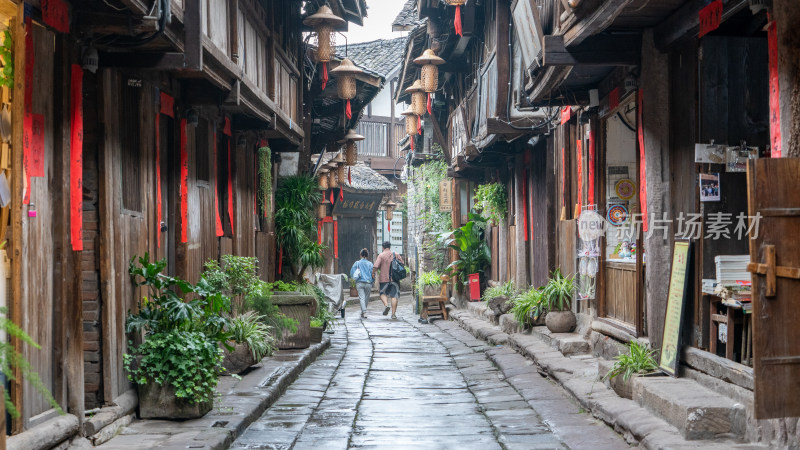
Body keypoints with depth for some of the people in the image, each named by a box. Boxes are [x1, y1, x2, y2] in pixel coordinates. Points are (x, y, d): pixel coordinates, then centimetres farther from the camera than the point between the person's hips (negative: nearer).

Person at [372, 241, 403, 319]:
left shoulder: (381, 255, -4)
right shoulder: (396, 255, 6)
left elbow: (375, 266, -13)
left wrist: (373, 273, 3)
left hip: (384, 278, -2)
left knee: (383, 293, 13)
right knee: (394, 295, 4)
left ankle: (386, 305, -14)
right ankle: (393, 313, 1)